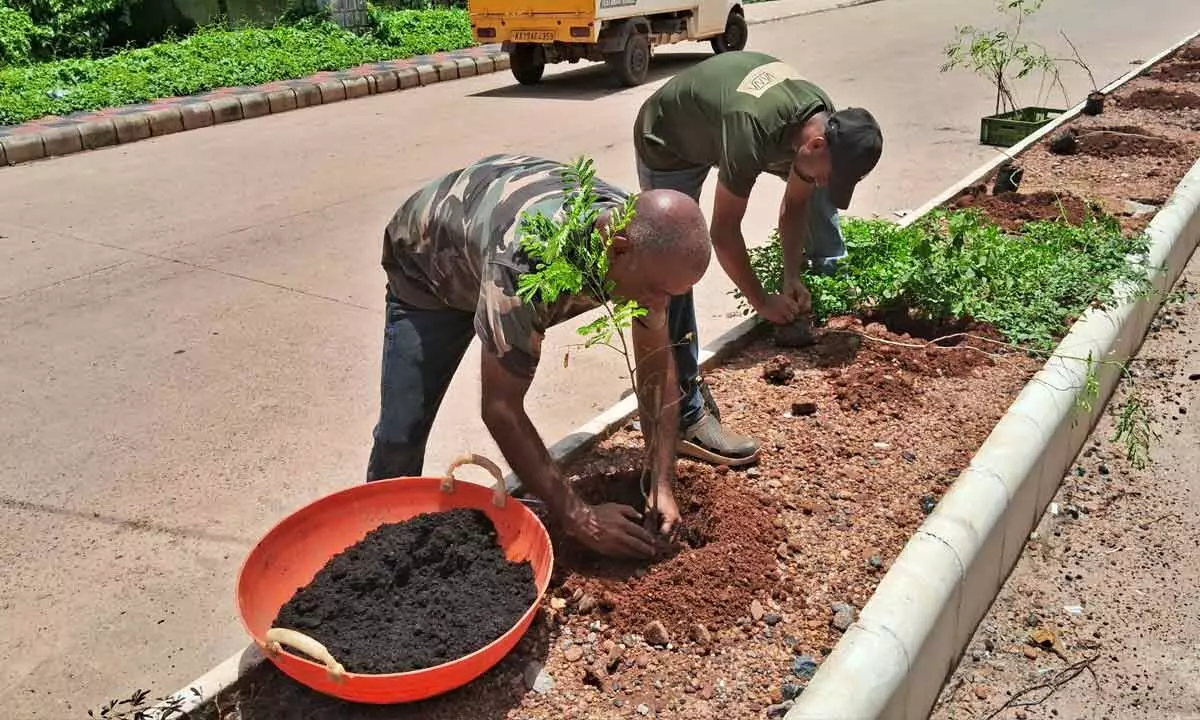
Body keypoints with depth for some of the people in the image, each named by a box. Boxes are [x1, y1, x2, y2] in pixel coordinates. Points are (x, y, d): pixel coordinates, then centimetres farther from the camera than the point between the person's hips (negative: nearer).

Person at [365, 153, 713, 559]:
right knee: (402, 429, -10)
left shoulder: (643, 239, -27)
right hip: (427, 260, -5)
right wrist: (576, 518, -35)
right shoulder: (526, 264, -46)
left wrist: (662, 486, -20)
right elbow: (501, 410, -39)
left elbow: (657, 366, -16)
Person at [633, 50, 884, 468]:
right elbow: (724, 233, -31)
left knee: (812, 190, 13)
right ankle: (688, 417, -17)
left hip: (715, 118, 8)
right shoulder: (751, 135, -42)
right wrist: (761, 302, -20)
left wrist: (792, 277, -9)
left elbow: (795, 204, -2)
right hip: (668, 146, -8)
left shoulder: (826, 122, -18)